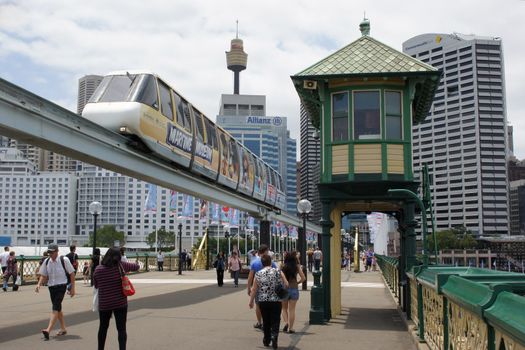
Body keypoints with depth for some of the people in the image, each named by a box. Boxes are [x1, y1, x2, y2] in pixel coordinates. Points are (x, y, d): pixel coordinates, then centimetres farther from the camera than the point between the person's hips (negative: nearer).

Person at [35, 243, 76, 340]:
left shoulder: (64, 260, -10)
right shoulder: (46, 262, 4)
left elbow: (71, 274, -5)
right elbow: (43, 275, 11)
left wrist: (72, 288, -6)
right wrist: (39, 284, -9)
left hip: (61, 286, -6)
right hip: (51, 287, 6)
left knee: (55, 308, -16)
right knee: (57, 308, 15)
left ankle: (48, 330, -23)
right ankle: (63, 329, 29)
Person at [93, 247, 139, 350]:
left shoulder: (98, 269, -8)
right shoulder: (121, 266, -10)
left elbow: (96, 286, 5)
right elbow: (136, 266, 6)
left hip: (104, 304, 2)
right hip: (120, 303, -1)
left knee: (103, 327, 21)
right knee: (121, 329, 4)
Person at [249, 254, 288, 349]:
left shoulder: (258, 274, -1)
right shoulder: (278, 272, -2)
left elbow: (254, 289, 0)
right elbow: (286, 285, -5)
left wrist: (251, 301, 9)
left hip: (263, 301, 1)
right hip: (276, 301, -1)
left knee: (266, 321, 15)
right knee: (275, 321, 4)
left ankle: (266, 340, 26)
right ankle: (274, 336, -20)